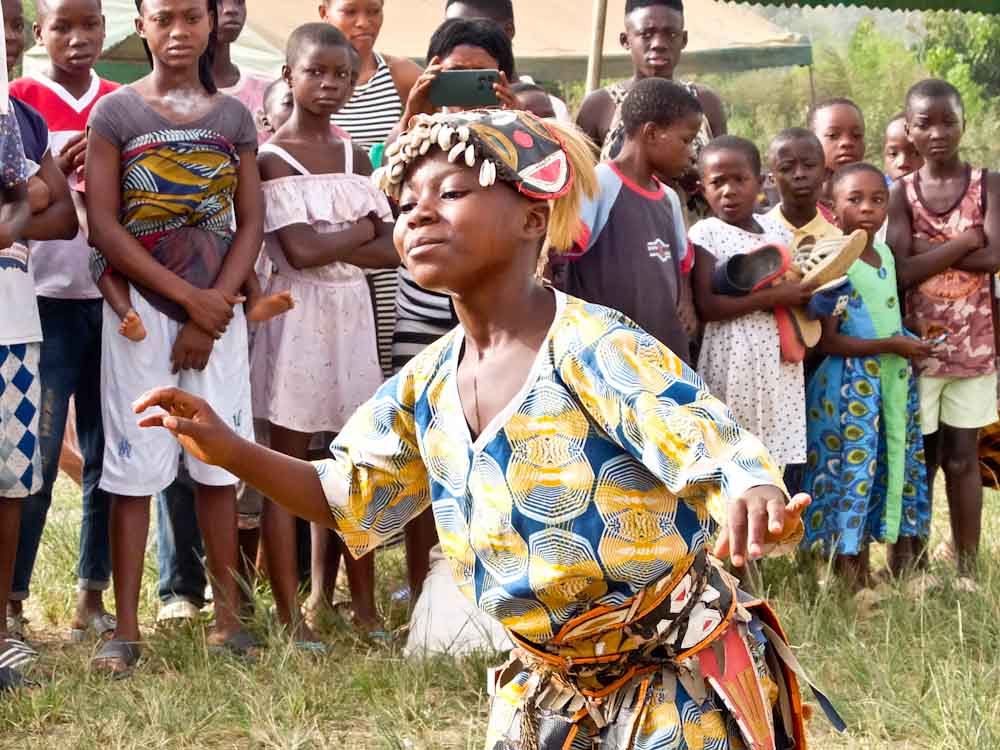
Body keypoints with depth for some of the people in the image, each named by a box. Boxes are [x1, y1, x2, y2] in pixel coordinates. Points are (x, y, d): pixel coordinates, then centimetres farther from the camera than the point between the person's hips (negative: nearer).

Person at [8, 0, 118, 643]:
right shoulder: (19, 100, 0)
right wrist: (58, 173, -18)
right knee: (34, 459, -4)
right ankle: (13, 601, 4)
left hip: (114, 299, 4)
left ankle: (93, 596, 16)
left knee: (112, 456, 6)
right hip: (45, 300, -4)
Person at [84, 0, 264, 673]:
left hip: (219, 311, 2)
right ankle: (126, 629, 2)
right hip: (142, 309, -2)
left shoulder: (233, 116, 7)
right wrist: (189, 297, -11)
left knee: (219, 464, 4)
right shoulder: (116, 112, -1)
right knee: (134, 467, -2)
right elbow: (103, 224, -7)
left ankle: (228, 617, 12)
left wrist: (210, 317, -7)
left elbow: (251, 223, 4)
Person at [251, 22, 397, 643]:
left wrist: (330, 243, -12)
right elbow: (301, 251, -18)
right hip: (296, 316, -6)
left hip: (352, 316, 6)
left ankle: (365, 607, 17)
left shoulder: (355, 157, 11)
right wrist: (363, 229, -5)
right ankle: (291, 616, 2)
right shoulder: (272, 160, -6)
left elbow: (392, 250, 2)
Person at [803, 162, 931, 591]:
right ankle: (856, 587, 2)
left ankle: (902, 573, 19)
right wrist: (892, 345, -19)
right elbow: (828, 341, -17)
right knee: (853, 474, -4)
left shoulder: (887, 256, 11)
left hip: (894, 379, 8)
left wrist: (912, 343, 5)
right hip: (850, 385, -8)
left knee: (897, 472, 11)